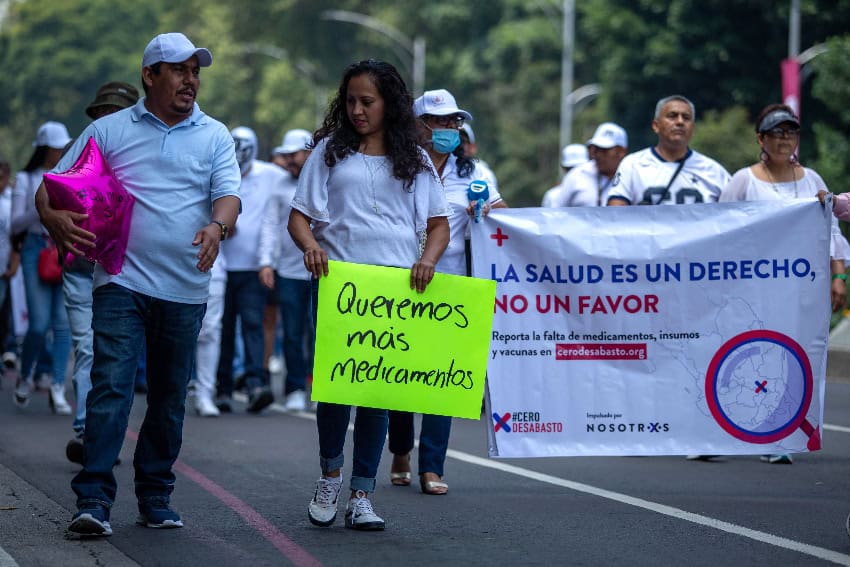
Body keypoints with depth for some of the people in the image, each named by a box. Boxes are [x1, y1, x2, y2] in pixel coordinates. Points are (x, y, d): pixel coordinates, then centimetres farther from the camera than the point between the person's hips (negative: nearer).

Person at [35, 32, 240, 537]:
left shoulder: (215, 136, 10)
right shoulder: (108, 131, 7)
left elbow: (229, 193, -2)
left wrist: (217, 225, -25)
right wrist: (52, 215, -16)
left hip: (185, 288, 2)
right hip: (122, 280, -2)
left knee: (170, 398, 9)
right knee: (111, 387, -13)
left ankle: (156, 499, 20)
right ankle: (94, 501, -15)